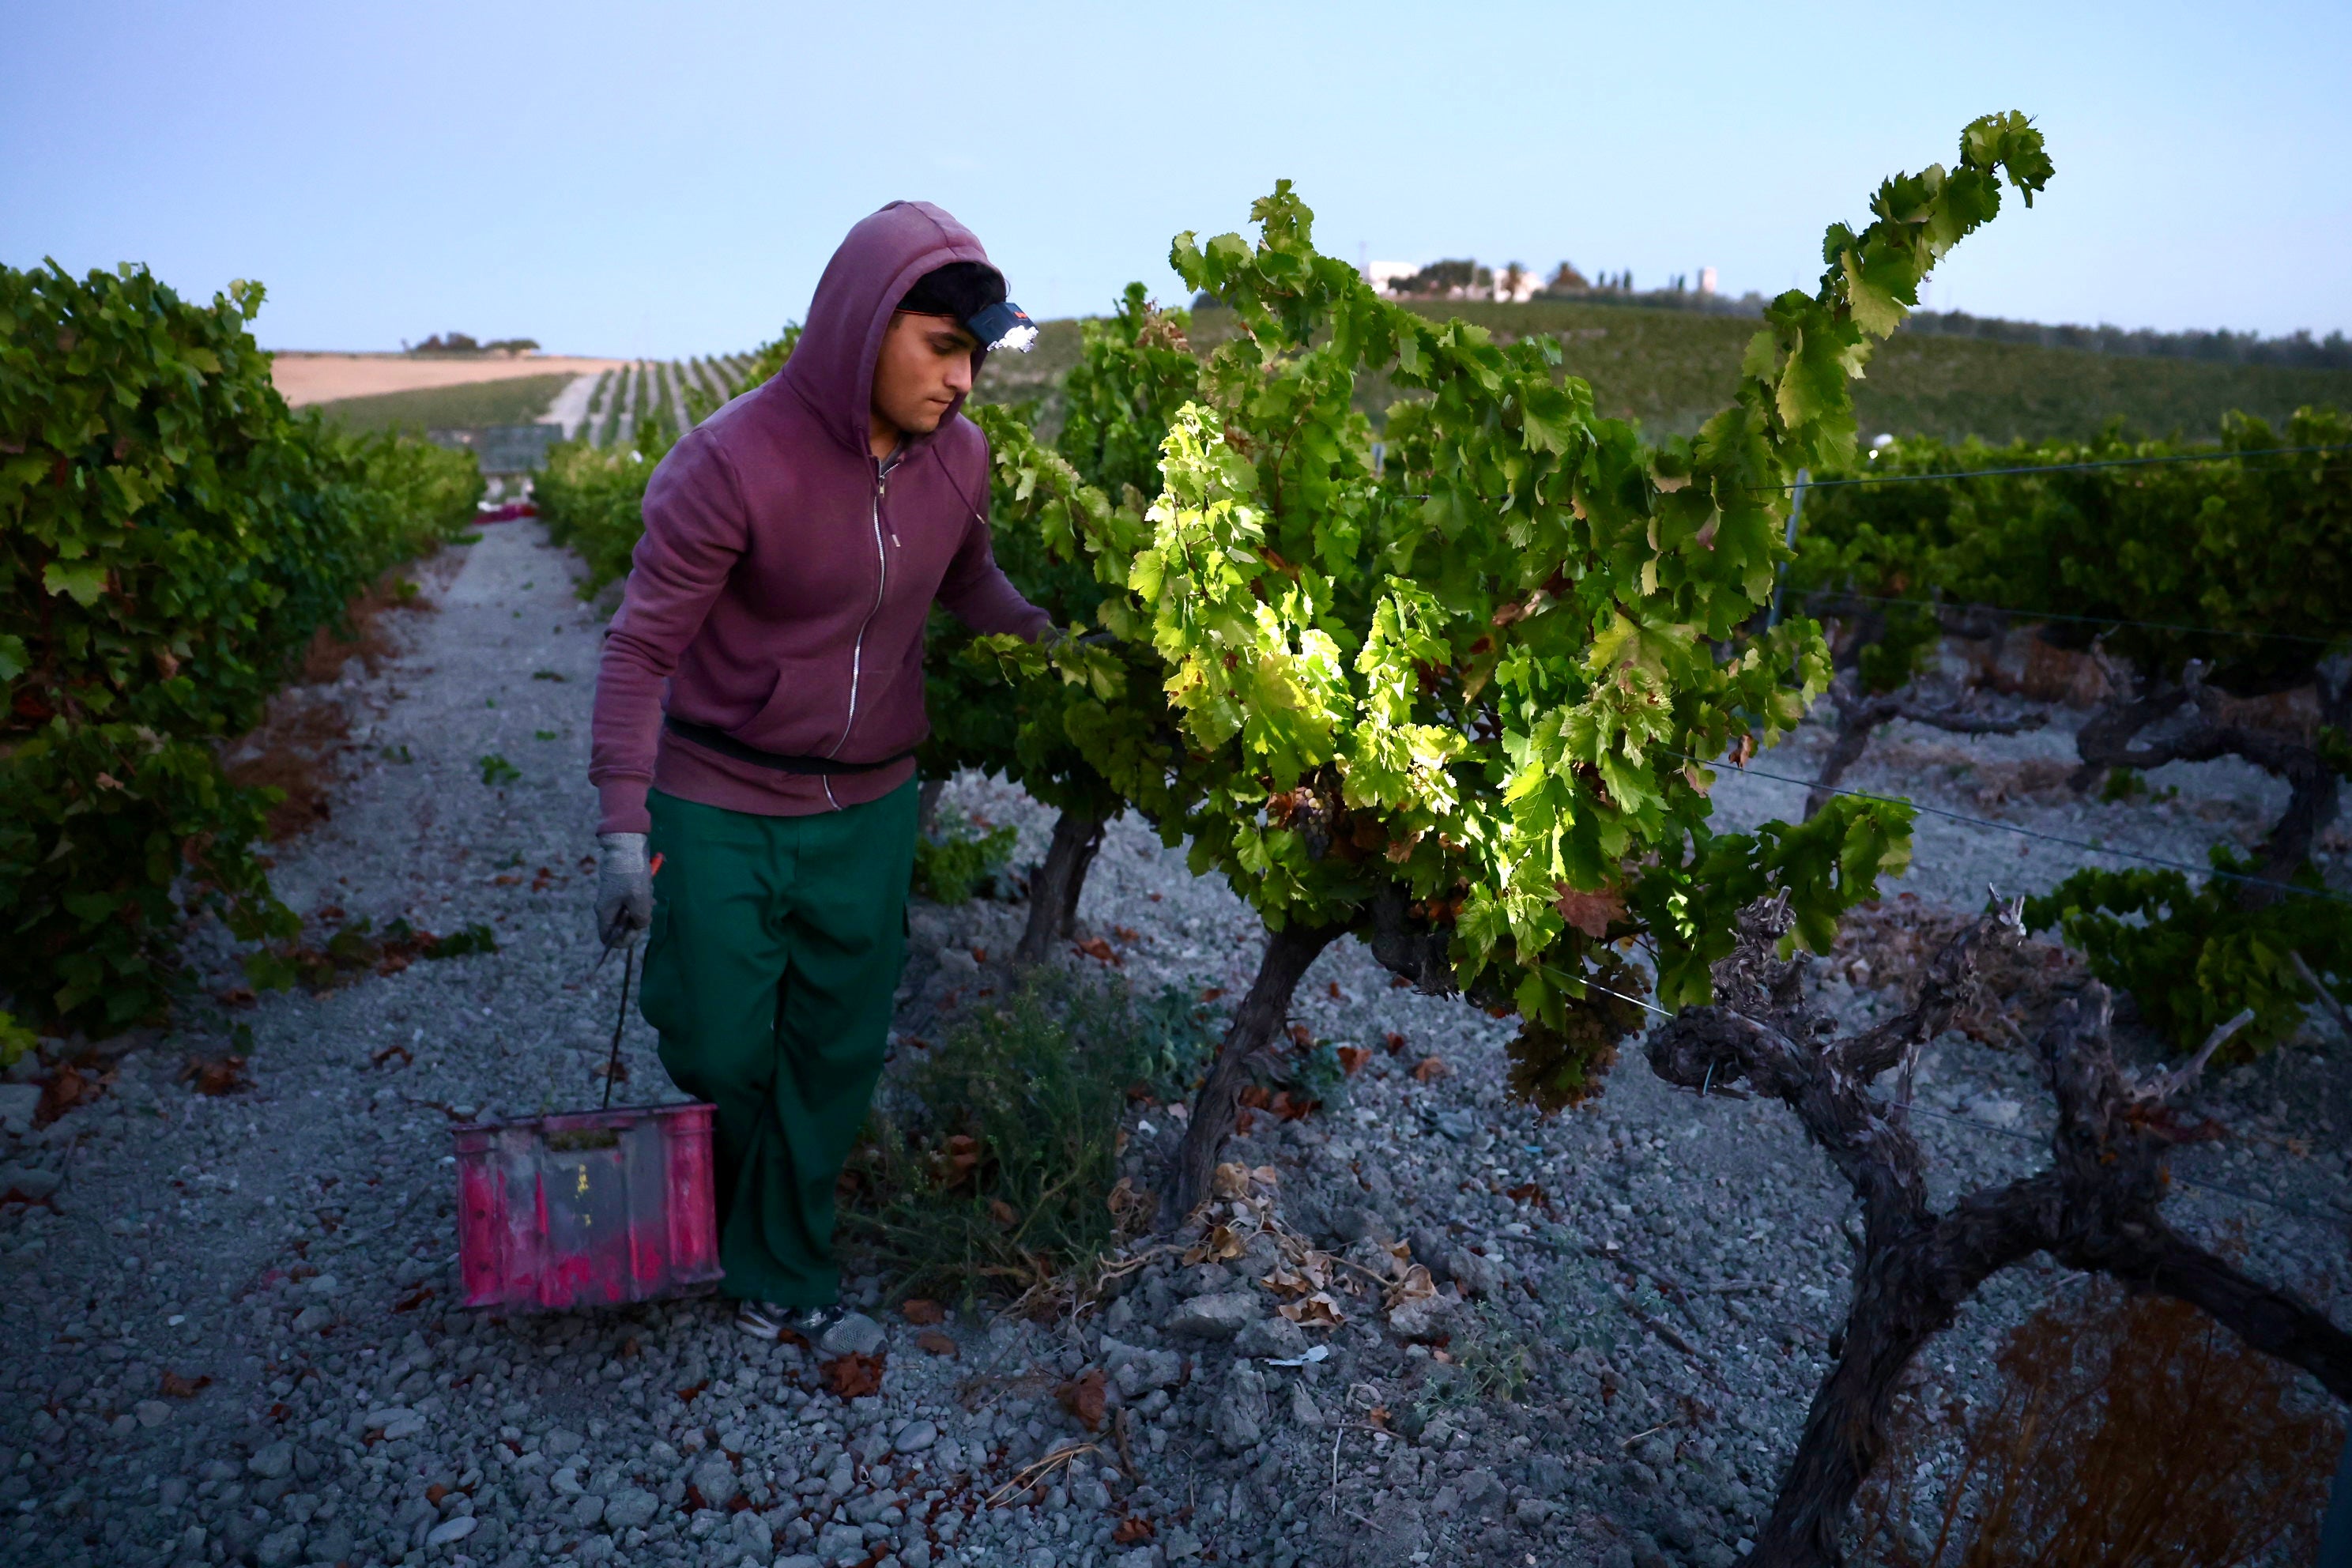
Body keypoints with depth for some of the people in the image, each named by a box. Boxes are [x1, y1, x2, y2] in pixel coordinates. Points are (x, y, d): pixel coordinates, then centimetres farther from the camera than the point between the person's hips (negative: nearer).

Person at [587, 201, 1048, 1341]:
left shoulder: (958, 456, -6)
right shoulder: (733, 460, -21)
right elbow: (641, 647, -14)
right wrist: (623, 827, -17)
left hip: (870, 806, 4)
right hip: (721, 807, -4)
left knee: (841, 1048, 11)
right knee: (718, 1049, 9)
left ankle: (782, 1262, 36)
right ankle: (723, 1205, 46)